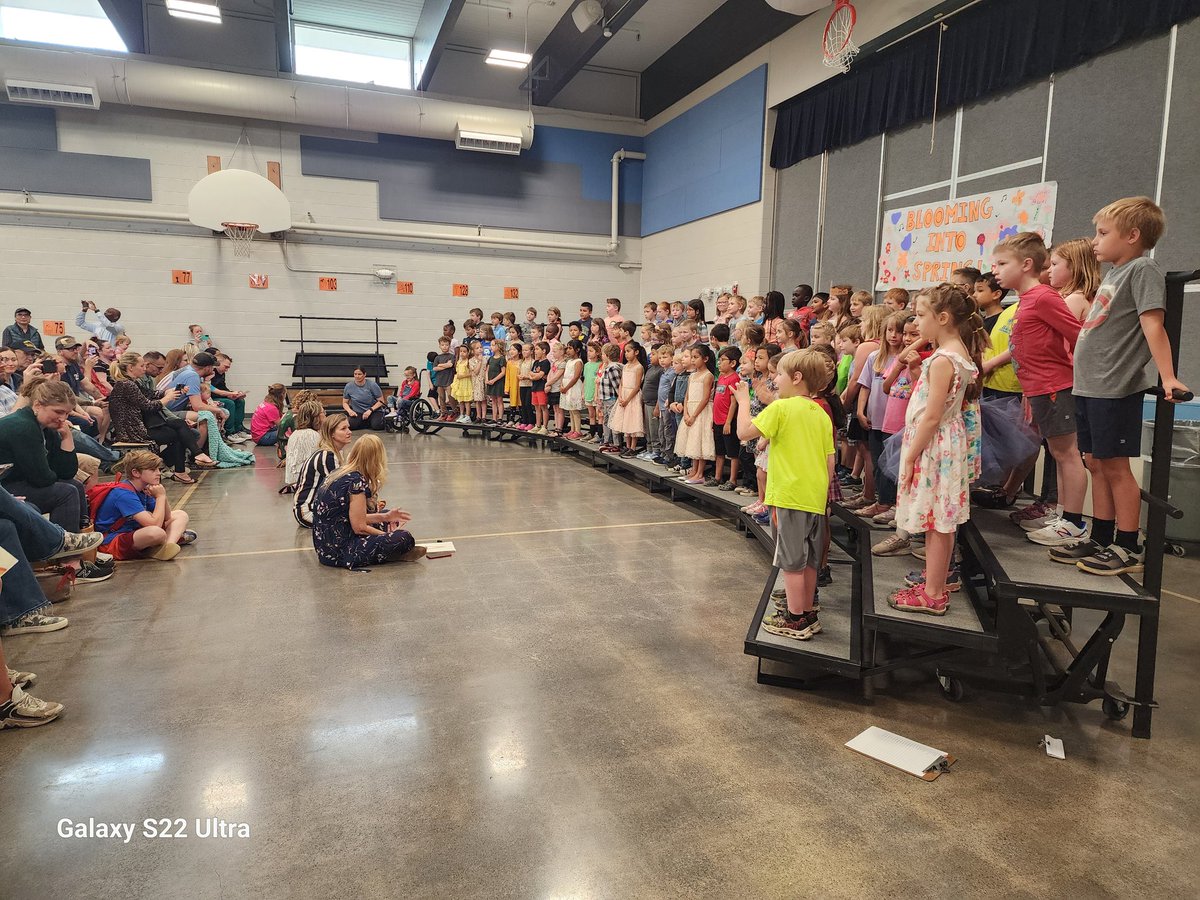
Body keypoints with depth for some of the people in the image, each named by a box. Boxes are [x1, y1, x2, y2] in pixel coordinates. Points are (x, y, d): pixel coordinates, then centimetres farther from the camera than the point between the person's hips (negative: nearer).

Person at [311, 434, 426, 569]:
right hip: (338, 553, -10)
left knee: (387, 517, 21)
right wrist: (390, 537, -2)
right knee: (404, 539, -19)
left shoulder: (338, 474, 9)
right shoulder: (357, 481, -17)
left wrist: (385, 517, 17)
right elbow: (359, 527, -16)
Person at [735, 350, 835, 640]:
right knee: (809, 560, 16)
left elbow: (744, 432, -14)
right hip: (816, 498, 7)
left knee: (792, 561, 1)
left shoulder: (781, 408, -10)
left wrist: (743, 401, -1)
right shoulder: (822, 415, 10)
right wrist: (824, 497, 20)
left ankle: (795, 620, 8)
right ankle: (809, 613, 26)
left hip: (790, 497, -7)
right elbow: (830, 461, 12)